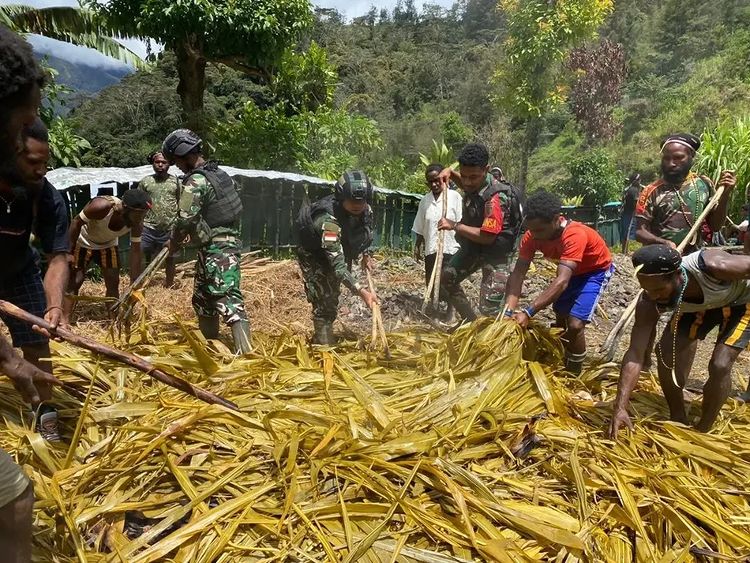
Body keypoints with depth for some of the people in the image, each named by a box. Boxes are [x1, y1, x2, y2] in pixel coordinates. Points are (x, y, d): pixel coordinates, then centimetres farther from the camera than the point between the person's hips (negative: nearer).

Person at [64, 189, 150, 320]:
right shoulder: (102, 206, -39)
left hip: (108, 245, 4)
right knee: (74, 282, -9)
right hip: (83, 243, -4)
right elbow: (76, 222, -25)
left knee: (113, 282, 3)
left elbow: (136, 252, -20)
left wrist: (134, 285, -22)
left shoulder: (137, 225, -26)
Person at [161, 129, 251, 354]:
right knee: (202, 297, 20)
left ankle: (244, 351, -18)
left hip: (216, 248, -10)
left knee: (228, 298, -15)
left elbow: (185, 219, -18)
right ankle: (208, 342, 30)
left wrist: (173, 243, 0)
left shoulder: (195, 181, -14)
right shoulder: (219, 173, 15)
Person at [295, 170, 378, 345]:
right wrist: (361, 291, -54)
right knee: (324, 302, -14)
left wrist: (366, 254, -6)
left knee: (332, 297, 18)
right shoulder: (328, 220, -43)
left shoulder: (366, 210, -21)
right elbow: (338, 265, -46)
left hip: (340, 250, 7)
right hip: (313, 254, -7)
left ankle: (321, 339, 37)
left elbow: (367, 231, 6)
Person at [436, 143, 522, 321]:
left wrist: (454, 225, -28)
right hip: (472, 247, 9)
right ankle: (471, 321, 27)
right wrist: (450, 173, 1)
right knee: (445, 281, 14)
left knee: (488, 309, -14)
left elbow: (487, 237, -34)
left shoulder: (496, 198, -32)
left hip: (494, 254, -9)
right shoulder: (474, 182, -7)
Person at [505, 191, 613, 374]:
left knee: (575, 324, -19)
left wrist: (528, 312, -57)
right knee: (560, 319, 17)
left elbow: (562, 281, -50)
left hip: (596, 271, -6)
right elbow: (517, 274, -28)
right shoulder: (532, 235, -24)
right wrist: (508, 311, -43)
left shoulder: (574, 235, -41)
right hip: (570, 271, 7)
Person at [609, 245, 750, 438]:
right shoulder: (649, 303, -32)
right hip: (697, 306, 4)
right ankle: (677, 419, 14)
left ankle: (702, 431, 4)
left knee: (720, 365, -18)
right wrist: (620, 407, -38)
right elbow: (635, 354, -32)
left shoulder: (713, 267, -44)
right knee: (666, 352, -9)